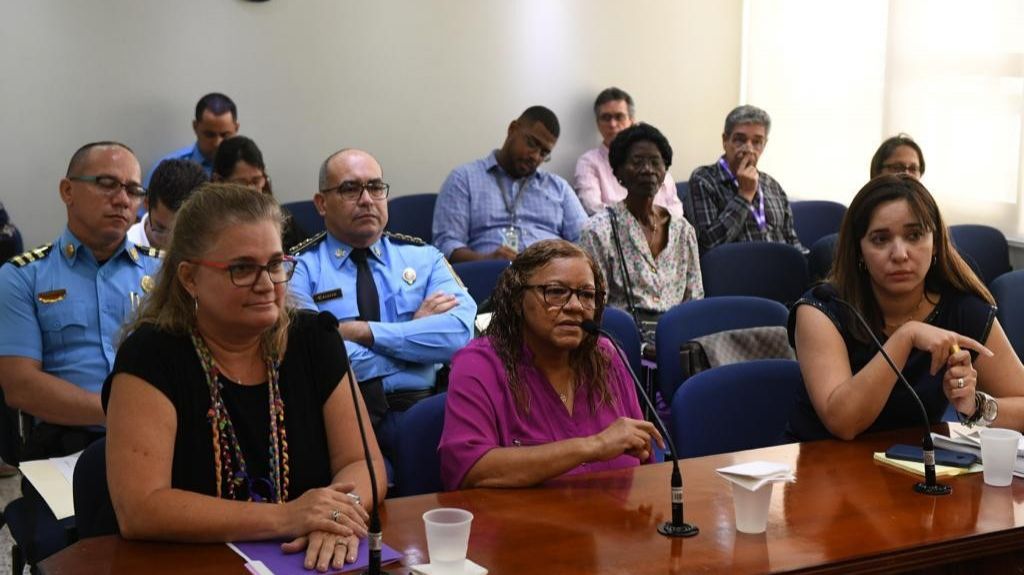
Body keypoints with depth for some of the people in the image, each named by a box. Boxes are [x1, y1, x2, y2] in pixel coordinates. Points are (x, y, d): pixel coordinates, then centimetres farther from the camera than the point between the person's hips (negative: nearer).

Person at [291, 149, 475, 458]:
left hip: (418, 406, 3)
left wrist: (364, 331, -9)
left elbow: (460, 331, -5)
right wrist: (414, 330, -1)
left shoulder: (424, 257, 14)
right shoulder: (299, 268, 6)